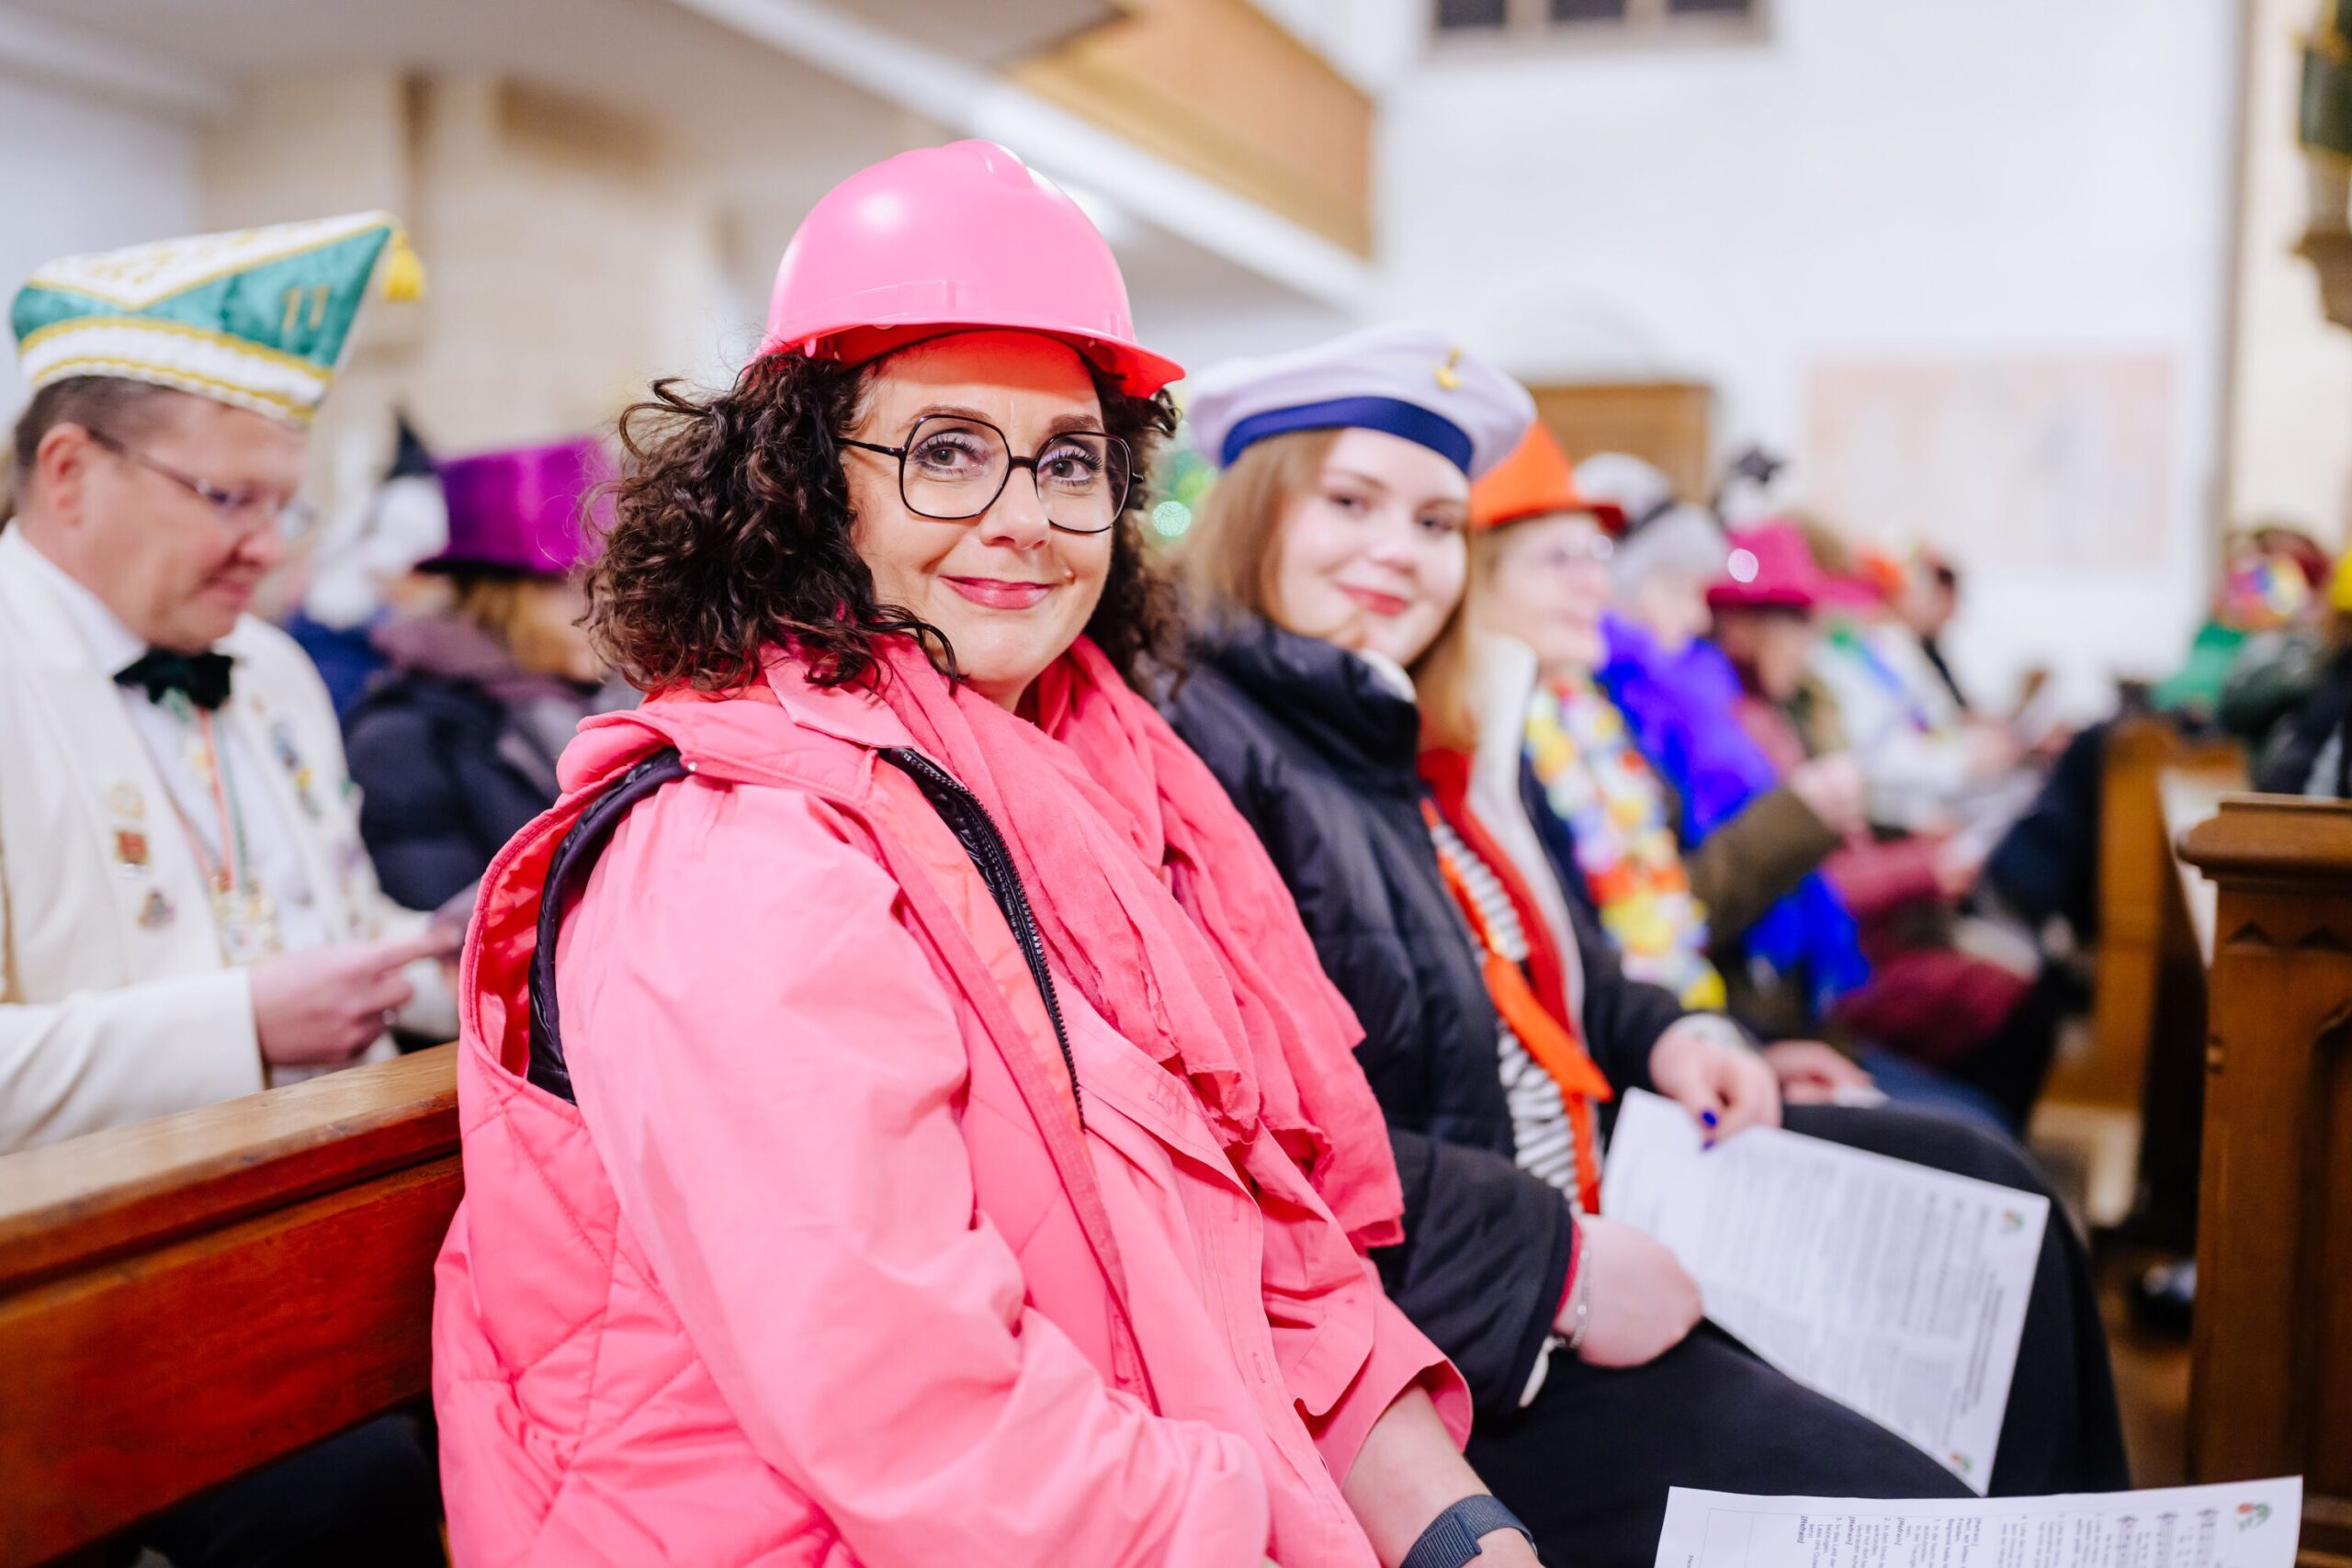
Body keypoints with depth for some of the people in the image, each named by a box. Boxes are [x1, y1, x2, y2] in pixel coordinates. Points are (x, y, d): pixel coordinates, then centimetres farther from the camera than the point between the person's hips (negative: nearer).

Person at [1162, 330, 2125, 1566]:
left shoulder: (1418, 745, 10)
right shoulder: (1205, 757, -21)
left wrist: (1654, 1035, 4)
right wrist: (1554, 1266, -22)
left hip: (1577, 1192, 10)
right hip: (1436, 1337, -10)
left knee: (1975, 1186, 14)